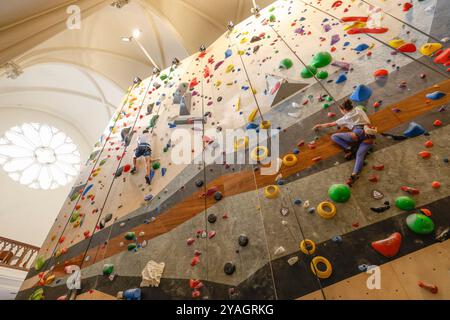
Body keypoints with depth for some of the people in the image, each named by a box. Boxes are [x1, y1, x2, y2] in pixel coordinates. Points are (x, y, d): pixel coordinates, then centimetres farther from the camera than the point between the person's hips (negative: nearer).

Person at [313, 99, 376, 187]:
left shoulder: (346, 118, 17)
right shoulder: (359, 109, 29)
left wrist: (320, 125, 42)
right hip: (369, 136, 6)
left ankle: (349, 148, -16)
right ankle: (355, 174, -44)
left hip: (358, 133, -6)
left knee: (334, 136, 4)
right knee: (360, 154, -18)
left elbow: (330, 124, 27)